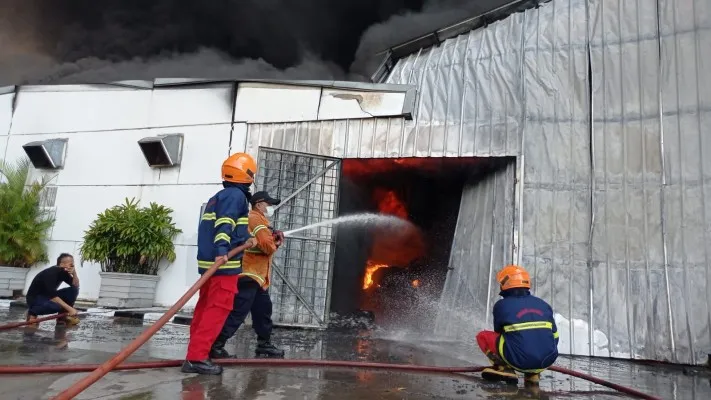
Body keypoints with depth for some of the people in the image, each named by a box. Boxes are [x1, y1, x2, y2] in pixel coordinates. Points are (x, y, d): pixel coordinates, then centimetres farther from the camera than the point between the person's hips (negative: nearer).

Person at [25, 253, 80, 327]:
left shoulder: (63, 272, -3)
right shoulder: (50, 273, -28)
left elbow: (76, 286, -6)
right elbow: (52, 295, -35)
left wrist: (74, 273, -23)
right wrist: (69, 308, -39)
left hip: (48, 297, 8)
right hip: (35, 299, -8)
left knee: (73, 290, -9)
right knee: (58, 305, -36)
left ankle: (62, 317, 0)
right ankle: (33, 312, -7)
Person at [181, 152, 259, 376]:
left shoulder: (218, 197, 23)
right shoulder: (236, 195, -7)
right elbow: (224, 224, -22)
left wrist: (244, 241, 37)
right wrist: (222, 250, -34)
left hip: (210, 261, 10)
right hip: (223, 263, -10)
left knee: (205, 309, 12)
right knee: (217, 310, -8)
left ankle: (196, 355, 19)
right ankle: (196, 357, -10)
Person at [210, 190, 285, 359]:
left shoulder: (260, 220, 23)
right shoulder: (256, 218, -11)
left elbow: (265, 241, 19)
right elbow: (266, 245, -21)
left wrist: (275, 237, 2)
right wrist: (274, 245, 0)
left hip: (258, 275, 11)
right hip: (249, 274, -11)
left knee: (264, 310, 17)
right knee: (238, 312, -12)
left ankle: (264, 343, 26)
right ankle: (216, 346, -10)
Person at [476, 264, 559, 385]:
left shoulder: (502, 305, 3)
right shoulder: (543, 304, 14)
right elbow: (554, 337, 18)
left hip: (519, 361, -4)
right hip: (547, 361, 5)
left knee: (482, 336, 14)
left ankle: (504, 368, -4)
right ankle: (533, 374, 17)